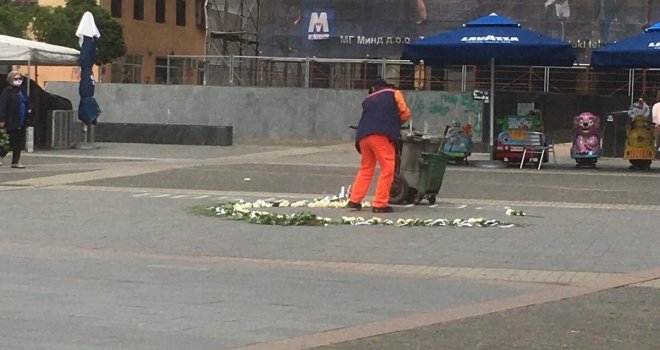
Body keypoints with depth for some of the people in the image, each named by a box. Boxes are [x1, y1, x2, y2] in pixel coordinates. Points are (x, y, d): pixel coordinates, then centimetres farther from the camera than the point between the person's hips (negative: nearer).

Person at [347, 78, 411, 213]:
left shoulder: (368, 100, 30)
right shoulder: (394, 94, 18)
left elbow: (366, 117, 22)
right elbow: (405, 114, 11)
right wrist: (395, 123, 28)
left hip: (363, 135, 5)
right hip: (382, 135, -5)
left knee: (365, 168, 19)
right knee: (387, 169, -1)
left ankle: (354, 200, 17)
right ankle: (380, 204, -5)